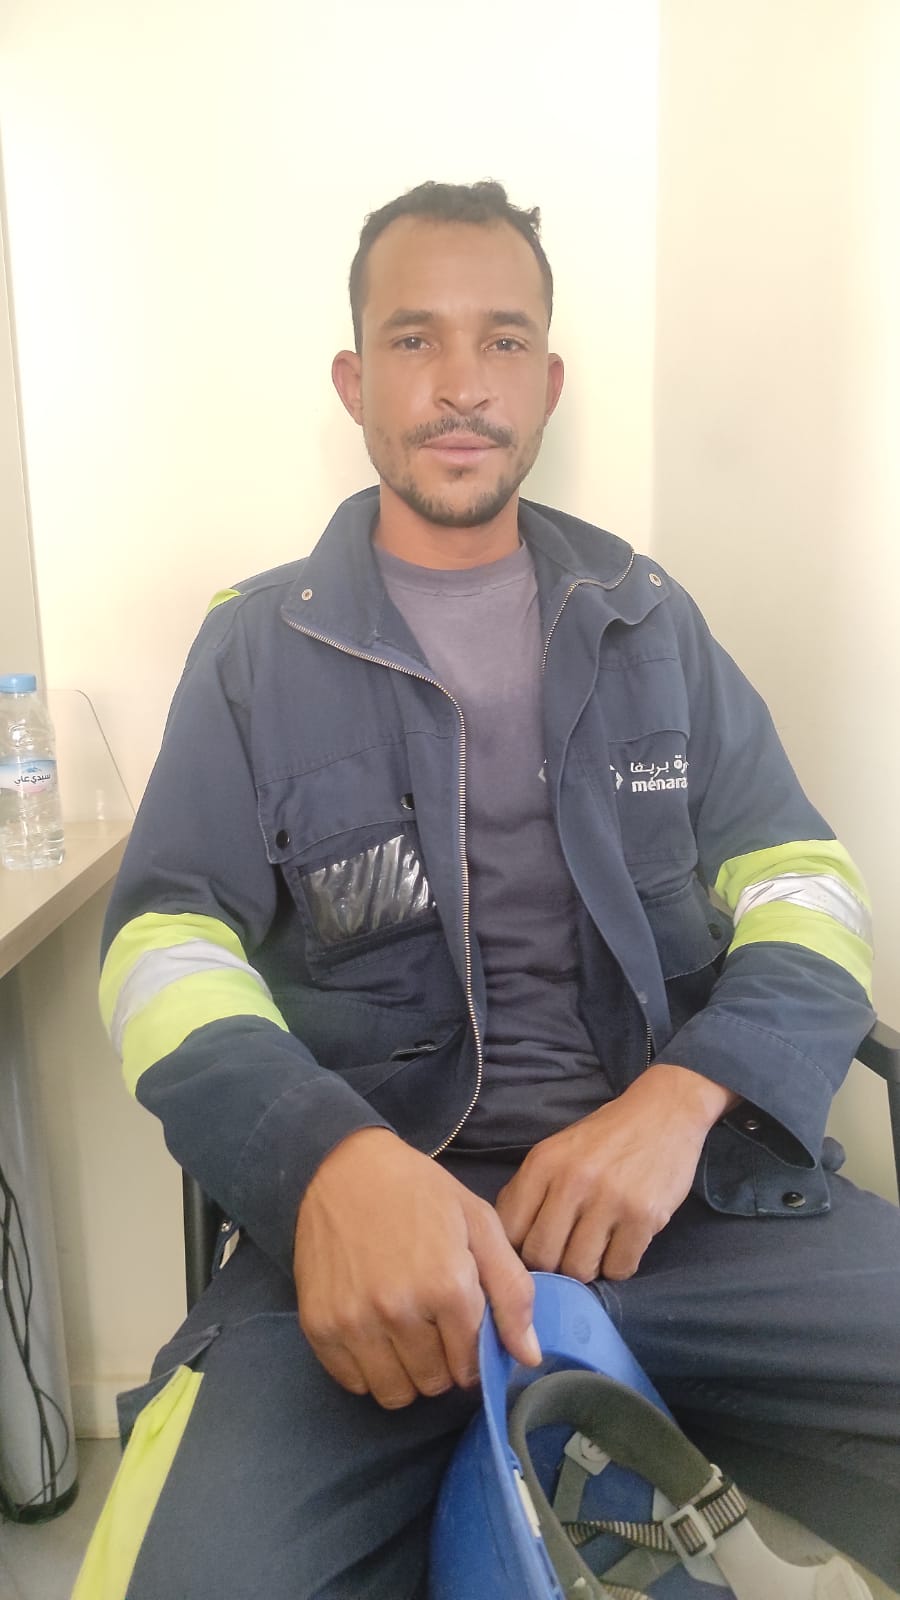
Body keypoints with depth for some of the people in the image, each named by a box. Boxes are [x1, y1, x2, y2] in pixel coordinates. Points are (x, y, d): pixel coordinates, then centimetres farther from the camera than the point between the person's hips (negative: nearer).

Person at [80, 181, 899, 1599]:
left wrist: (683, 1096, -13)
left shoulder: (648, 621, 14)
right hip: (371, 1208, -2)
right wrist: (333, 1157, -22)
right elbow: (167, 939, -1)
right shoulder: (258, 650, 8)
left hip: (694, 1188, 3)